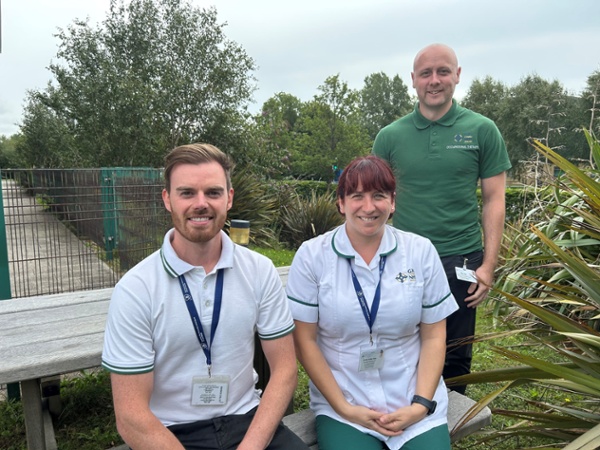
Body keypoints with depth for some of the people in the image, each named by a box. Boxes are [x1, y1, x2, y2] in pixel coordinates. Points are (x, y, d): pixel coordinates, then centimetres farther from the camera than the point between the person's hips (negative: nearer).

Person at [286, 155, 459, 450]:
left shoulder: (421, 252, -3)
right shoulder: (312, 255, -8)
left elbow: (433, 336, 1)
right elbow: (305, 340, -5)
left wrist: (421, 404, -7)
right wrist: (343, 407, -9)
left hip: (413, 400, 2)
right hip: (341, 405, -1)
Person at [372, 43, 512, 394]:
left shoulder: (482, 131, 0)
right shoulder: (390, 136, 2)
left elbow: (494, 200, 1)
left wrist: (489, 265, -5)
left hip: (460, 261, 0)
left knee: (456, 356, 14)